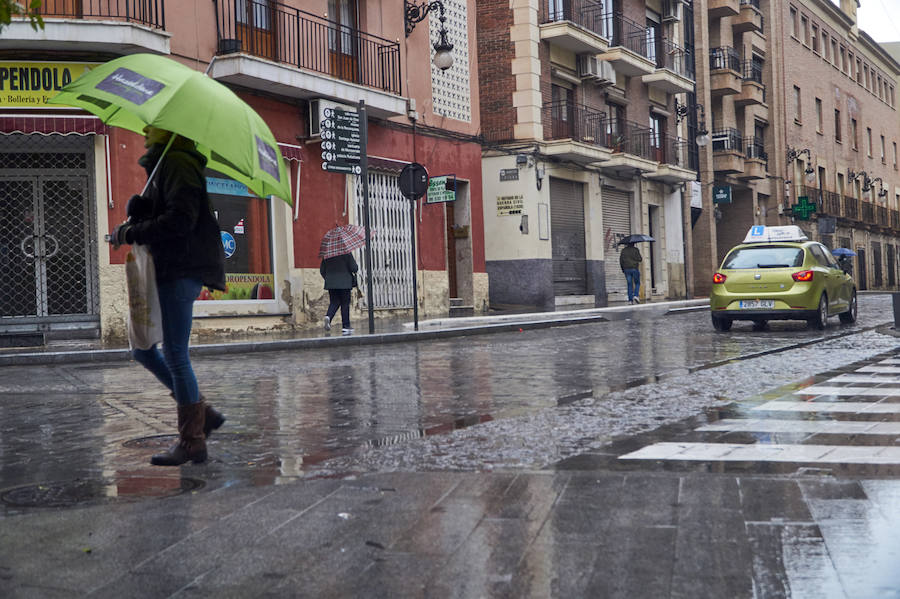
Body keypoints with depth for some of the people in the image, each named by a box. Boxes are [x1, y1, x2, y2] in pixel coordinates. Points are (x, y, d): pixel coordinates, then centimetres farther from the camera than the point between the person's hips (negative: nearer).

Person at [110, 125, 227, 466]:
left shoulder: (178, 163, -11)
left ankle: (192, 442, 1)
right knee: (142, 350, 13)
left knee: (176, 356, -7)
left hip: (182, 271, -11)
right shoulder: (162, 166, 22)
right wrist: (138, 210, 4)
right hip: (167, 271, 11)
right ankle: (203, 413, 18)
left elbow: (180, 220, -21)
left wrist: (132, 232, -14)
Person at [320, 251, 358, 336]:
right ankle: (345, 326, 6)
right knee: (345, 304, 5)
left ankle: (328, 316, -15)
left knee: (334, 302, 14)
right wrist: (356, 265, 13)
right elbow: (354, 268, -10)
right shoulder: (347, 253, -10)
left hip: (331, 283, 3)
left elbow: (322, 270, 8)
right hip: (344, 284, -3)